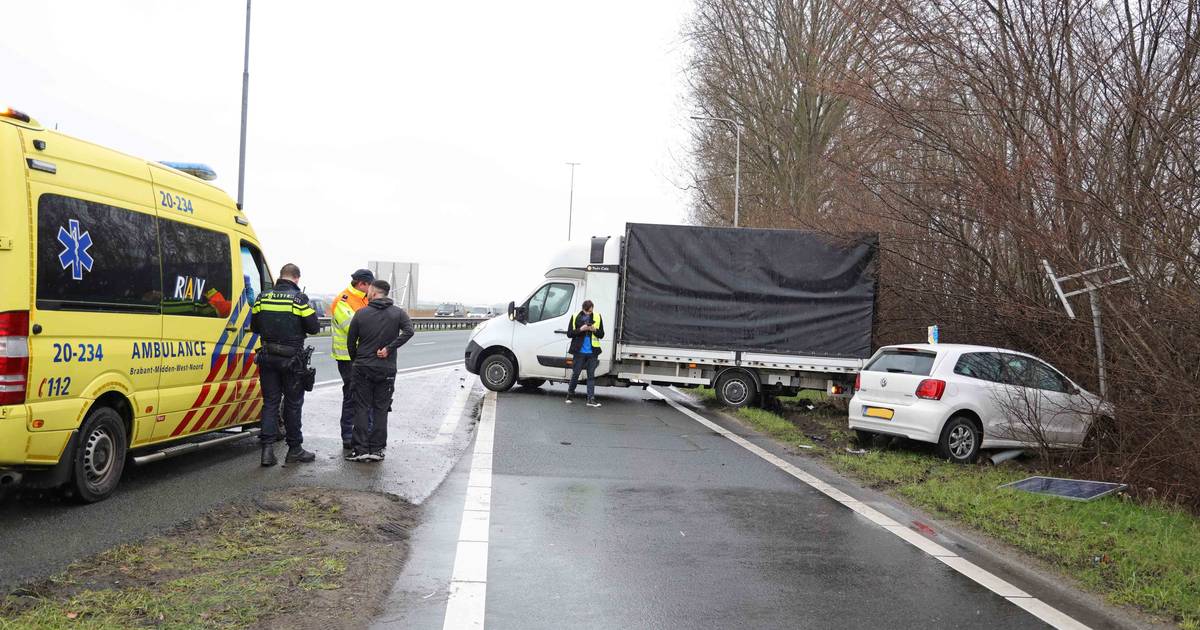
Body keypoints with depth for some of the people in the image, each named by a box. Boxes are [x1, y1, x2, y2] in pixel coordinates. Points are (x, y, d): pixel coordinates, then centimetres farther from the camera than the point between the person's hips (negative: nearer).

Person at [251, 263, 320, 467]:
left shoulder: (262, 297, 2)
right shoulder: (300, 299, -11)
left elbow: (254, 327, 10)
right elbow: (313, 327, -9)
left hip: (268, 358, 3)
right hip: (292, 359, -3)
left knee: (270, 402, 9)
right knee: (293, 403, 8)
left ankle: (267, 447, 0)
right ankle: (294, 449, 16)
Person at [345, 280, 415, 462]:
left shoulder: (361, 314, 0)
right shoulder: (398, 313, 1)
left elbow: (350, 341, 3)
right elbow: (409, 331, -16)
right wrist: (389, 348, -12)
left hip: (363, 368, -1)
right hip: (386, 370, 1)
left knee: (361, 408, 5)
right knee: (381, 409, 7)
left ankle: (360, 449, 2)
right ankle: (377, 450, 5)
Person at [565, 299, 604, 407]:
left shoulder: (597, 317, 5)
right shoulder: (575, 317, 0)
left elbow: (601, 335, 6)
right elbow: (569, 333, -1)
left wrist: (595, 330, -13)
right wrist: (580, 329, -15)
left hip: (592, 352, 1)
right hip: (579, 351, -1)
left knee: (591, 375, 1)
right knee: (575, 374, 5)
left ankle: (591, 399, 0)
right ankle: (569, 395, 21)